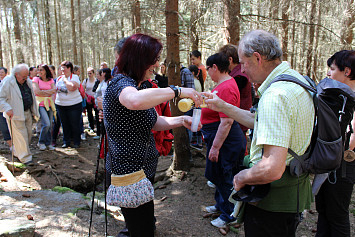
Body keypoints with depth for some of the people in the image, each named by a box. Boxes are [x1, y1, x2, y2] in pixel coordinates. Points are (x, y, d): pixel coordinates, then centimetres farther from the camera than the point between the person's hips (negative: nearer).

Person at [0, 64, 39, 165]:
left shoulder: (28, 81, 9)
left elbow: (32, 97, 18)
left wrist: (34, 112, 18)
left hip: (27, 113, 7)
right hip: (15, 115, -7)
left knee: (28, 134, 13)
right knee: (21, 136, -4)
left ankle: (18, 153, 31)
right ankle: (25, 158, 5)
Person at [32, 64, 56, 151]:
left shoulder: (51, 80, 11)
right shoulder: (36, 79, 2)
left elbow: (54, 90, -3)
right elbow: (36, 92, -10)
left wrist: (43, 91, -11)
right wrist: (49, 93, -2)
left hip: (49, 104, 4)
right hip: (41, 104, -4)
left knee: (50, 125, 4)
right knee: (46, 124, -15)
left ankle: (48, 143, 18)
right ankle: (41, 142, 6)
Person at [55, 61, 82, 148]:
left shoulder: (75, 77, -7)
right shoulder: (59, 78, 12)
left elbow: (72, 87, -25)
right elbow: (56, 91, 19)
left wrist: (65, 80, -12)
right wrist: (54, 102, 11)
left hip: (74, 105, -6)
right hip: (60, 105, 6)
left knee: (75, 125, 2)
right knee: (65, 125, 11)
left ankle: (76, 142, 15)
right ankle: (66, 142, 22)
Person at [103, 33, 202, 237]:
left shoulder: (140, 86, 13)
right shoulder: (121, 83, -19)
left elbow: (153, 122, 17)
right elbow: (135, 101, -45)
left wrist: (181, 120, 1)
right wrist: (177, 91, -34)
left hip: (145, 170, 10)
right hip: (131, 174, -10)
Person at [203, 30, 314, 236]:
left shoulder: (275, 95, -28)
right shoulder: (295, 79, 5)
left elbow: (272, 169, -35)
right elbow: (260, 121, 15)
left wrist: (242, 177, -17)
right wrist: (223, 107, 14)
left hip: (273, 199, -10)